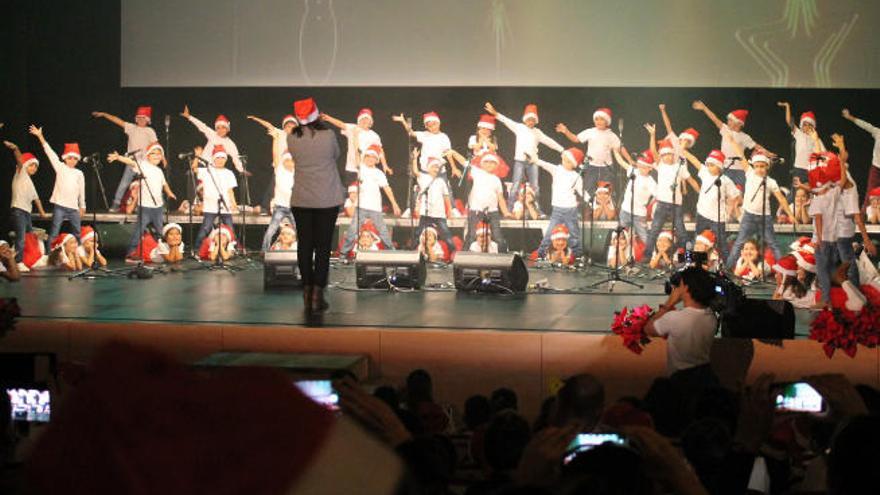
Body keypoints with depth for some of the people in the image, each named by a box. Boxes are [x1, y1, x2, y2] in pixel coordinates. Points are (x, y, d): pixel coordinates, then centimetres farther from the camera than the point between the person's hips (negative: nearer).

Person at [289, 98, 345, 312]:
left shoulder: (292, 139, -7)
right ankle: (318, 295, -1)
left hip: (301, 200, 2)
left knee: (304, 245, 10)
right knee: (323, 246, 2)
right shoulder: (328, 135, -12)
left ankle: (307, 294, 12)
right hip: (327, 200, -2)